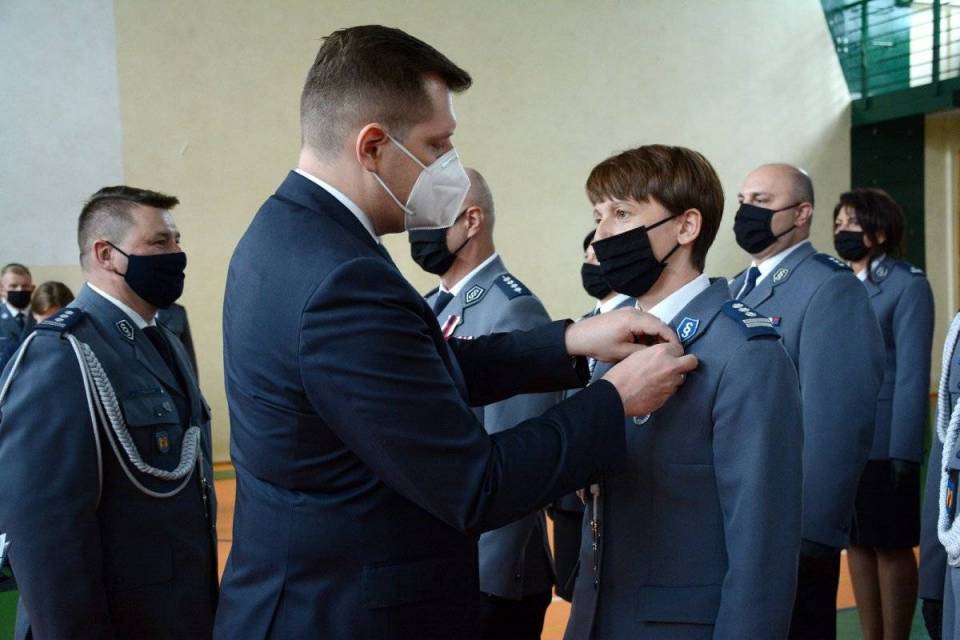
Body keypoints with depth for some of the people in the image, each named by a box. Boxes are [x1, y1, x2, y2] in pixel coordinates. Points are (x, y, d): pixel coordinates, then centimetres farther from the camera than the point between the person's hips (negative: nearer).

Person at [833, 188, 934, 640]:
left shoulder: (908, 285, -5)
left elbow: (912, 374, -10)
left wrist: (904, 451, -15)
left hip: (884, 442, -5)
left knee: (892, 546, 5)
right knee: (856, 542, 12)